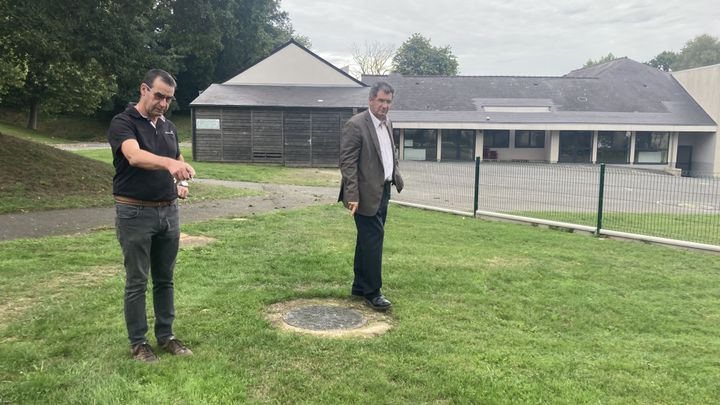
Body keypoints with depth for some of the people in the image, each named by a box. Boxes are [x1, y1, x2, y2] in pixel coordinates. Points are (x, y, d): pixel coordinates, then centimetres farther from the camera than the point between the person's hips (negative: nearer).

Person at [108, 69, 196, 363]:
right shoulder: (123, 123, -11)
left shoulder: (169, 127, 11)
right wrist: (168, 163, -50)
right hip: (135, 214, -6)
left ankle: (165, 336, 26)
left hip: (168, 212, 6)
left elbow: (178, 160, 24)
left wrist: (182, 183, 3)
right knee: (137, 282, 4)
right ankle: (138, 342, 18)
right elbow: (135, 156, -31)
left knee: (165, 279, 14)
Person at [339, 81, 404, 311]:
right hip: (367, 194, -8)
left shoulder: (387, 124, 13)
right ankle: (372, 292, 6)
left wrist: (396, 177, 12)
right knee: (373, 240, -6)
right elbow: (347, 163, -17)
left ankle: (360, 287, 26)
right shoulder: (355, 125, -13)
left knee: (368, 241, 15)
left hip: (383, 192, 8)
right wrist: (352, 196, -21)